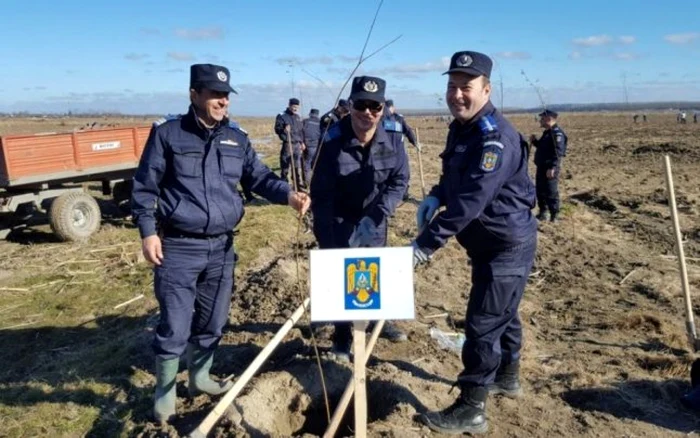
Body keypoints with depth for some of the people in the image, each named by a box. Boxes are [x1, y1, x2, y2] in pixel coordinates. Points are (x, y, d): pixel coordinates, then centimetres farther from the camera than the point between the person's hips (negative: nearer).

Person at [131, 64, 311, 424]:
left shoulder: (237, 139, 8)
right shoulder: (167, 134, -4)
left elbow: (258, 177, 6)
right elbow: (144, 186, -1)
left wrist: (288, 195, -13)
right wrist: (147, 232, -9)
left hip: (221, 247, 5)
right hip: (177, 247, -4)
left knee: (212, 321, 17)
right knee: (174, 326, 1)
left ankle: (200, 377, 39)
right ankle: (164, 393, 22)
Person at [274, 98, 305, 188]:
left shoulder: (298, 117, 15)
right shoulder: (282, 116, -4)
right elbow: (277, 129, -8)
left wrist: (302, 142, 20)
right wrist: (284, 130, -27)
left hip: (297, 144, 6)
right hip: (287, 144, -5)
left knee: (297, 165, 7)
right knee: (285, 165, -2)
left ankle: (298, 182, 14)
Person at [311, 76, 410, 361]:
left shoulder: (391, 144, -16)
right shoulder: (333, 142, -26)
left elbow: (399, 181, -6)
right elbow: (321, 194, -23)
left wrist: (376, 214, -21)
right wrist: (325, 240, -24)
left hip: (374, 221, 4)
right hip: (340, 222, -3)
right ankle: (342, 337, 21)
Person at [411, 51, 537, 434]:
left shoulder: (495, 137, -25)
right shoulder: (460, 128, 6)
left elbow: (470, 201, -33)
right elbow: (455, 180, 20)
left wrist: (425, 244, -34)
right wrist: (435, 196, -2)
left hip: (507, 245, -10)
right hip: (488, 242, 10)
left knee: (483, 325, -4)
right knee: (502, 315, 24)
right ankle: (507, 378, 43)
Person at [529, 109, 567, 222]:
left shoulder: (557, 133, -15)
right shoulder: (547, 132, 16)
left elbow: (558, 152, -22)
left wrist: (552, 167, -27)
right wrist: (534, 141, 9)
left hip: (550, 169, -10)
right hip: (541, 167, 10)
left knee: (551, 193, -6)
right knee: (540, 191, 16)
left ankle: (554, 217, 1)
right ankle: (542, 213, 27)